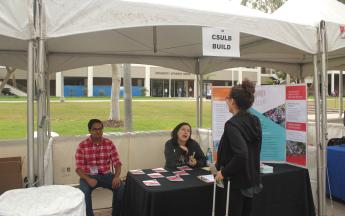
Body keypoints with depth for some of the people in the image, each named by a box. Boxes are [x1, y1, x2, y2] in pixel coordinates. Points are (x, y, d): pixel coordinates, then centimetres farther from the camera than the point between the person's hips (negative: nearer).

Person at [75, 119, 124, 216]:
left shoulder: (109, 143, 0)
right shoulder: (82, 146, -7)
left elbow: (117, 163, -2)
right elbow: (79, 168, -9)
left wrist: (117, 176, -22)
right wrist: (88, 179, -27)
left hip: (106, 175, 2)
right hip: (88, 176, -1)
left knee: (121, 188, -23)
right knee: (84, 192, -32)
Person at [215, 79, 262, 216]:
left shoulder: (233, 124, -22)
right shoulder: (255, 121, 3)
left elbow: (241, 155, -33)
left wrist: (224, 172, -19)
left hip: (235, 184, -8)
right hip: (252, 181, 8)